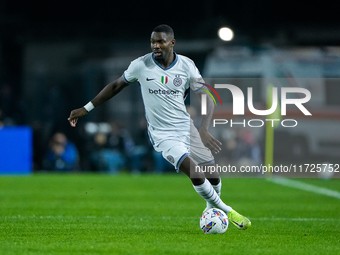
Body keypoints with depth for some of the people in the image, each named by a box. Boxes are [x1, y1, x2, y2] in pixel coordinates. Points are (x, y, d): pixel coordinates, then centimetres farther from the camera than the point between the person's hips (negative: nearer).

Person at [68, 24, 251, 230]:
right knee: (197, 176, -22)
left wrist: (204, 130, -27)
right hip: (163, 135, -3)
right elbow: (116, 86, 5)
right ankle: (226, 211, 0)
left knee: (213, 177, 5)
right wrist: (86, 109, 6)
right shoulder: (141, 65, -10)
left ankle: (212, 209, 37)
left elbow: (206, 98, -11)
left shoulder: (187, 65, -8)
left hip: (187, 128, 3)